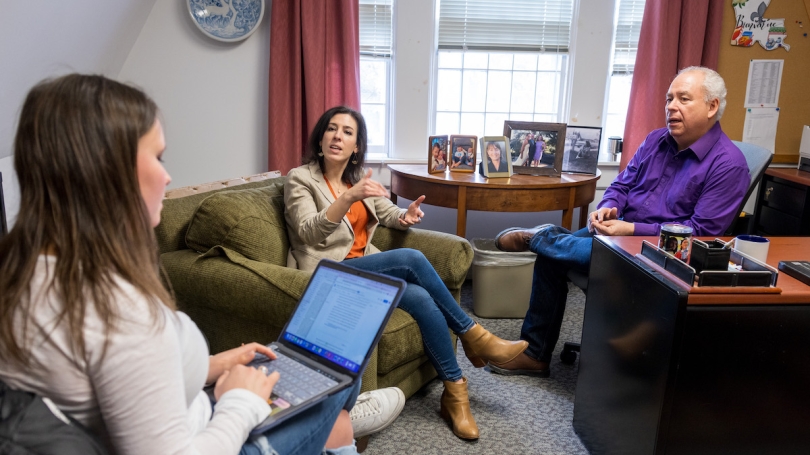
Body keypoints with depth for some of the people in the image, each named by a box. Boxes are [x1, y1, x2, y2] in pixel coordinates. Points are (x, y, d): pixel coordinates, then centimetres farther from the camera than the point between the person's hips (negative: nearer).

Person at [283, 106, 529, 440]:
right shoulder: (300, 179, -4)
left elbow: (389, 214, 18)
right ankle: (472, 334, -13)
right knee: (410, 259, -28)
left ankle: (454, 392, -13)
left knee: (421, 298, -26)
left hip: (364, 270, 6)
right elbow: (309, 234, -20)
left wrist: (406, 216, -8)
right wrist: (349, 198, -36)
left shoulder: (358, 177, 14)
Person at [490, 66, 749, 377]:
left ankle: (535, 237, 1)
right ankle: (534, 353, 2)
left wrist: (633, 230, -24)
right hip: (622, 231, 7)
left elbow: (702, 231, -19)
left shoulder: (729, 163, -14)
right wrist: (607, 208, -12)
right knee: (550, 257, -8)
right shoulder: (656, 140, 8)